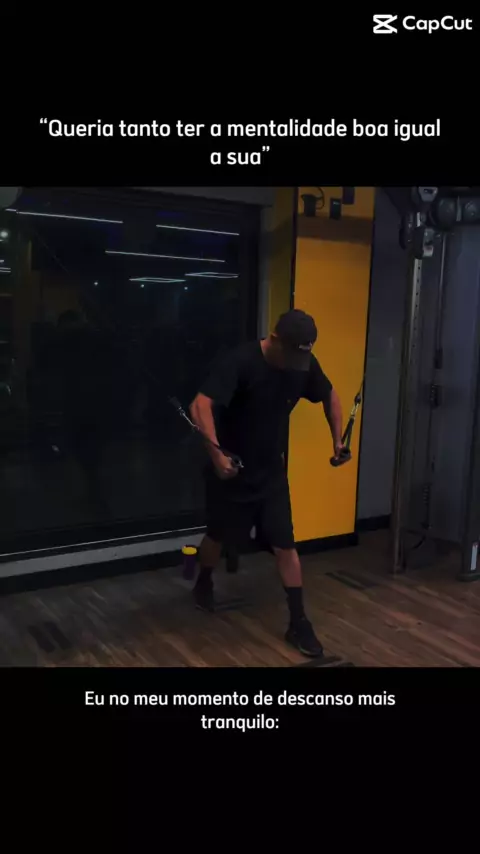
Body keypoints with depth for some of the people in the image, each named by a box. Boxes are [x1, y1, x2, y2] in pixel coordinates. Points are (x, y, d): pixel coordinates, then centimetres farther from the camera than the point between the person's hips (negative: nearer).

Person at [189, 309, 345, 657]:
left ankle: (299, 623, 11)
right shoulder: (242, 361, -25)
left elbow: (329, 395, 12)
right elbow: (200, 406, -34)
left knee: (285, 545, 1)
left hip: (272, 471, 4)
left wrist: (338, 439, 4)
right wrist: (216, 452, -45)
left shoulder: (304, 363, -7)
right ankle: (204, 584, 47)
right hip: (231, 469, -3)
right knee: (219, 537, 16)